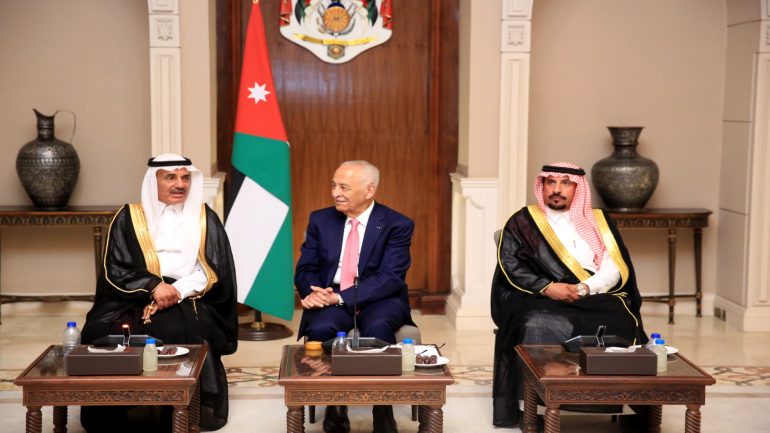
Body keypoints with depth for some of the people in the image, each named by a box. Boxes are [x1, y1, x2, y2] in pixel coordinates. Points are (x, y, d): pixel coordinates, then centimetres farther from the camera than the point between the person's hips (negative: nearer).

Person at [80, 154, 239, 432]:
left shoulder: (205, 218, 11)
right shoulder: (129, 218, 9)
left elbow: (212, 272, 4)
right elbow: (115, 270, 1)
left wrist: (177, 291, -14)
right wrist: (153, 286, -17)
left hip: (189, 300, -1)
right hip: (134, 300, 1)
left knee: (185, 332, -34)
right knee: (105, 333, -28)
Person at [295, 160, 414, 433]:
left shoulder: (397, 225, -3)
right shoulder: (320, 220, 9)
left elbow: (390, 278, -14)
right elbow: (305, 270, 8)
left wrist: (342, 297, -25)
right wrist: (316, 293, -17)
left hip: (379, 299, -2)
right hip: (331, 298, 2)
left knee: (377, 327, -36)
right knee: (319, 329, -32)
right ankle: (334, 408, -15)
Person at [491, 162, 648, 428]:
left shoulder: (599, 221, 19)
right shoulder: (522, 223, 13)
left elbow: (615, 269, 7)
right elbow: (510, 266, -1)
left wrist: (584, 288, -12)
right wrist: (547, 287, -17)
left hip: (597, 300, 2)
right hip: (541, 300, -2)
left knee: (622, 325, -31)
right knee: (537, 327, -36)